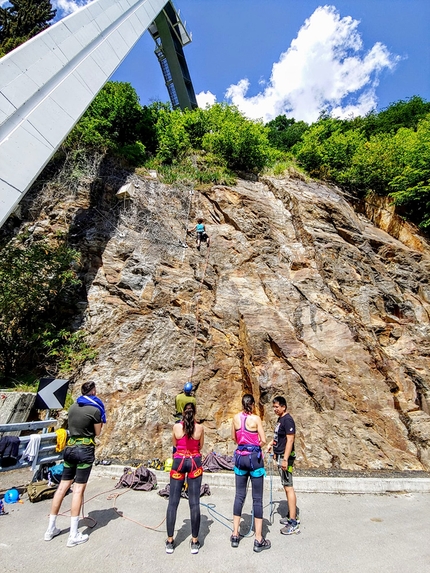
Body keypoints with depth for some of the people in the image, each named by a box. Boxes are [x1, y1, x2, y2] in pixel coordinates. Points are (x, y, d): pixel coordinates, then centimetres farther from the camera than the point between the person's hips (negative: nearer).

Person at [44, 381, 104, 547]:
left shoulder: (72, 407, 5)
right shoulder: (95, 409, -14)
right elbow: (97, 432, -3)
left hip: (70, 447, 6)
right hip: (85, 449, -6)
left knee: (62, 487, 16)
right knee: (78, 489, 1)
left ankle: (51, 529, 27)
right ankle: (74, 535, 9)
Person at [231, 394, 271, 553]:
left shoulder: (236, 418, -2)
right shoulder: (256, 418, -14)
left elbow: (234, 438, 9)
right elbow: (263, 440, -11)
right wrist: (255, 445, 8)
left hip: (240, 457, 4)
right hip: (254, 458, -4)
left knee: (239, 495, 16)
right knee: (257, 499, 8)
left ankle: (235, 535, 25)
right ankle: (258, 540, 17)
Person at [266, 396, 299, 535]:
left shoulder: (287, 420, -18)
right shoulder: (280, 419, 11)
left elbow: (290, 440, -23)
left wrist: (285, 459, -24)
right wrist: (271, 444, 14)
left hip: (285, 457, -10)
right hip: (280, 456, 10)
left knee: (288, 487, -4)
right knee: (286, 486, 18)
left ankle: (293, 523, 3)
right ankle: (292, 515, 30)